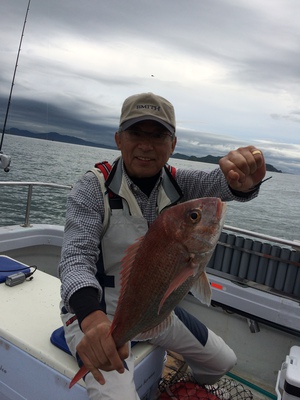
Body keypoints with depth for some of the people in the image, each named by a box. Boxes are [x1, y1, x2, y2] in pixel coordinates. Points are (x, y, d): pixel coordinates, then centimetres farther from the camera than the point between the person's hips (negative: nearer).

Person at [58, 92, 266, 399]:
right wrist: (92, 316, -50)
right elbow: (77, 256, -29)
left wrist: (245, 180, -51)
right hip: (93, 310, -4)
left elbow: (219, 182, -26)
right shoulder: (93, 188, -19)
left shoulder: (180, 184, -7)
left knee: (223, 362, 14)